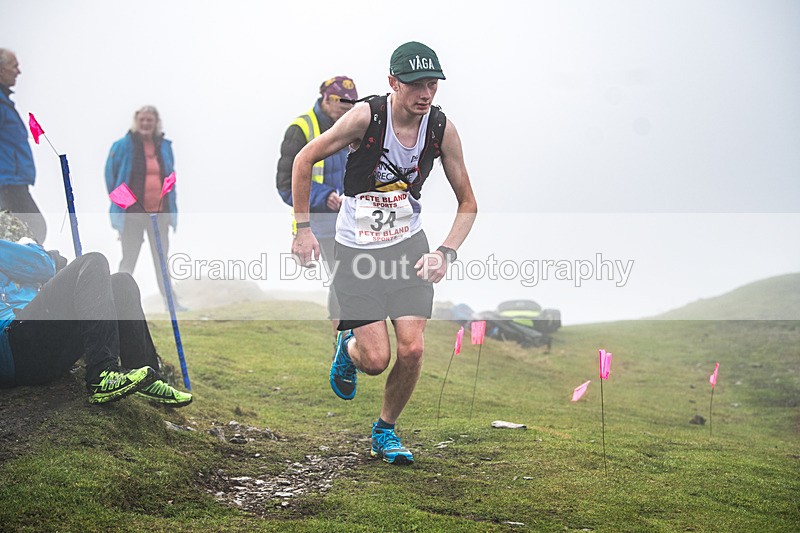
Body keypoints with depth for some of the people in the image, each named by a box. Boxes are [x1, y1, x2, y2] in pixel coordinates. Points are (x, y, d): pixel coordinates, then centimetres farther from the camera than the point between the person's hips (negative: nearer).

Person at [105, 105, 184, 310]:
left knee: (161, 259, 11)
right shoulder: (124, 146, -6)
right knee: (129, 259, -1)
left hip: (159, 212, 4)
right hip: (132, 213, -4)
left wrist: (171, 206, 8)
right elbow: (111, 174, 1)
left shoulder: (165, 146, 7)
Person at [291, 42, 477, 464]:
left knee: (412, 350, -8)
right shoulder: (366, 117, -18)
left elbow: (467, 202, 3)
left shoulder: (442, 128, -8)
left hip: (408, 246, 3)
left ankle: (386, 430, 18)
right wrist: (303, 229, -5)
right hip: (356, 250, -3)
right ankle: (348, 347, 30)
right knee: (376, 359, -8)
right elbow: (303, 160, -6)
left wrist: (446, 252, -11)